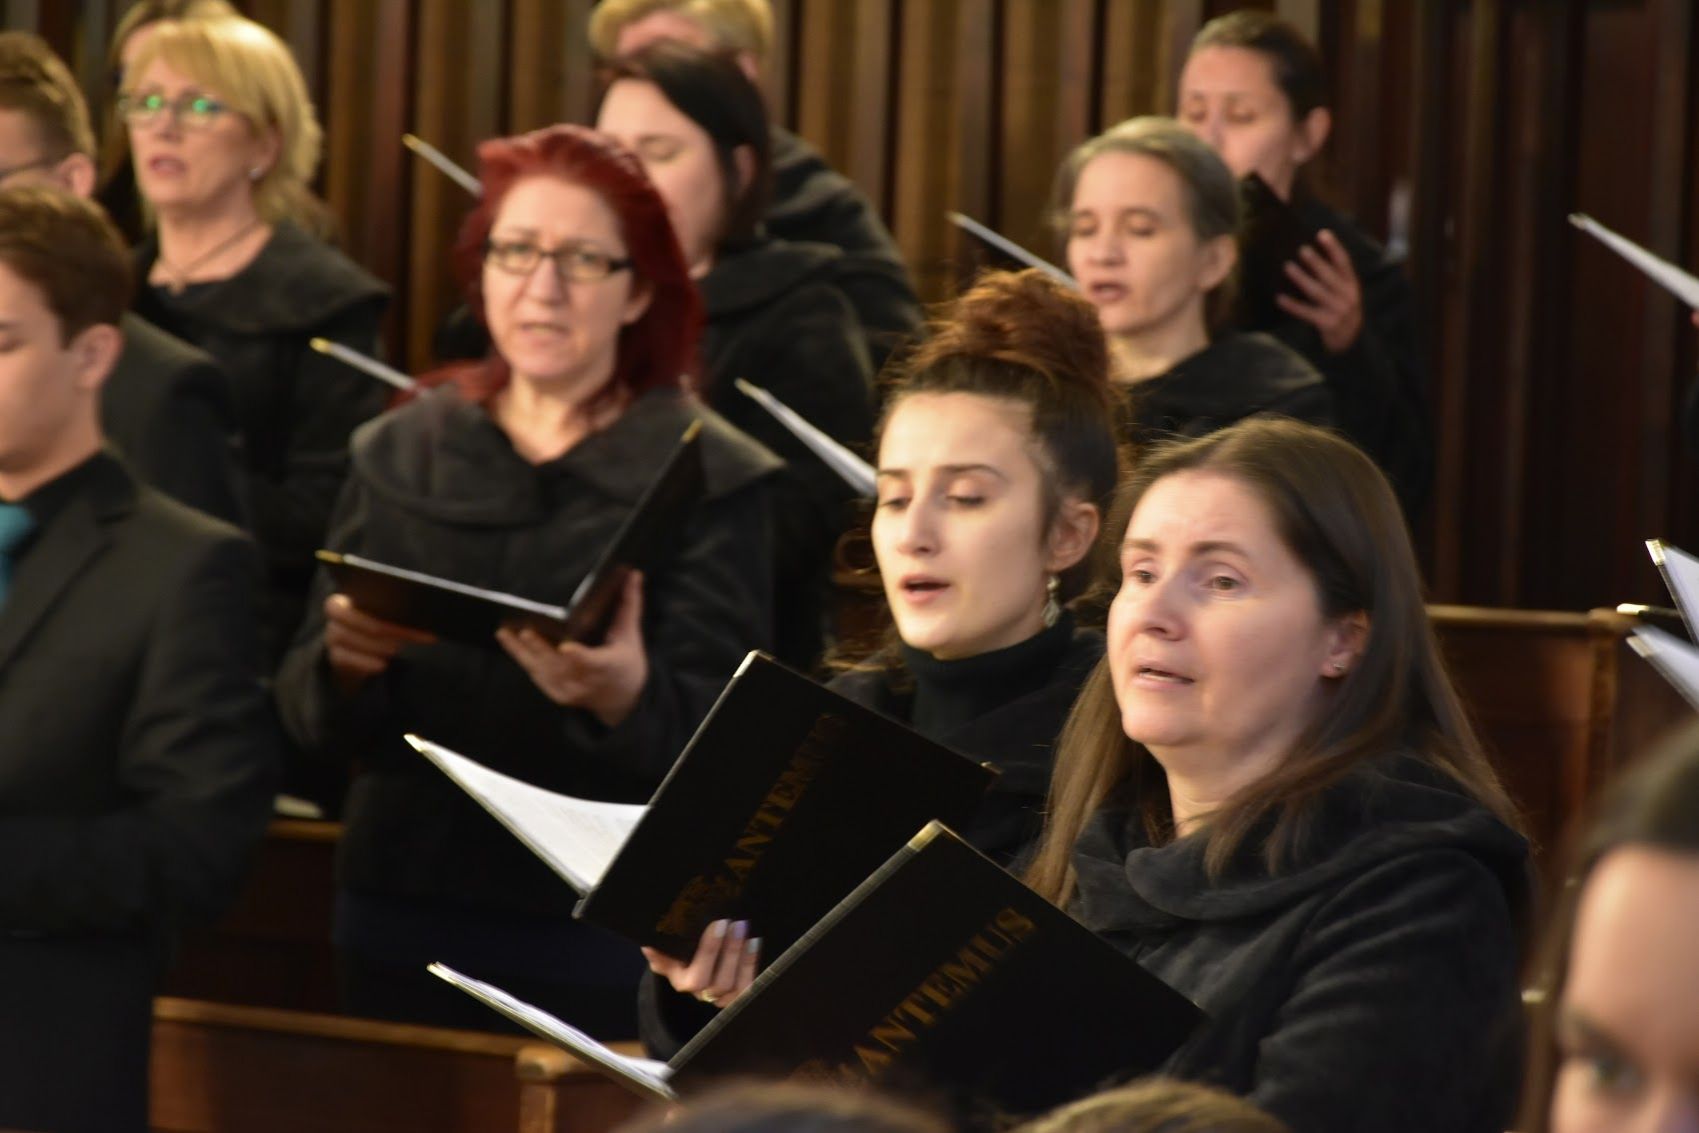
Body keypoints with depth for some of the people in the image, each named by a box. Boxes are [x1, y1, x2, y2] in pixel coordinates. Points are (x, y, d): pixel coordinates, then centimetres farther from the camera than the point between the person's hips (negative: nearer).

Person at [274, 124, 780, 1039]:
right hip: (403, 925, 3)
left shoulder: (709, 477, -2)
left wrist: (625, 697, -31)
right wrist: (346, 663, -17)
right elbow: (309, 715, 5)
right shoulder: (398, 455, 9)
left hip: (607, 940, -3)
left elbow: (717, 743, -10)